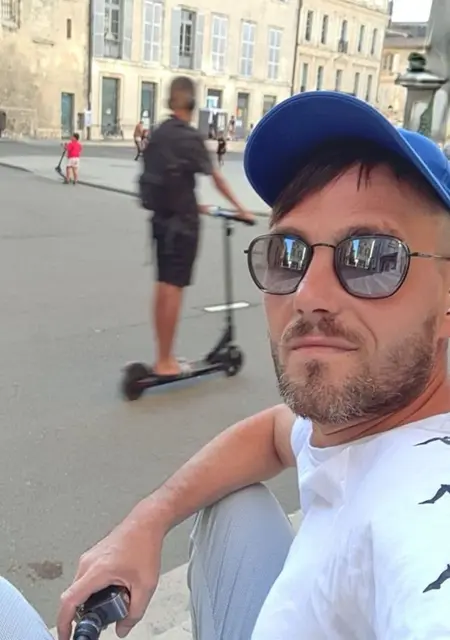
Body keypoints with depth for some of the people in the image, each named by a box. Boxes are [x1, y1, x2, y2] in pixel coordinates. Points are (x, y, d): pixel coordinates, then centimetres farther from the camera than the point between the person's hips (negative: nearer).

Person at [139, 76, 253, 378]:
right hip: (182, 221, -7)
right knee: (174, 288, -3)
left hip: (161, 217, 7)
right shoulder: (190, 137, -13)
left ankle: (163, 357, 20)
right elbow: (216, 178, -12)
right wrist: (240, 208, -4)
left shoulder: (158, 134, 9)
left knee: (163, 286, 11)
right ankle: (165, 362, 3)